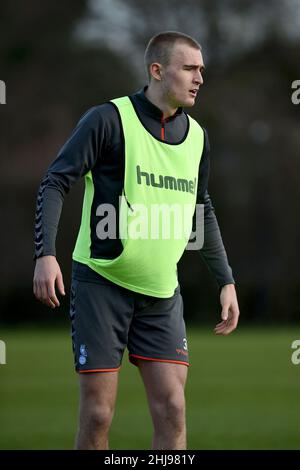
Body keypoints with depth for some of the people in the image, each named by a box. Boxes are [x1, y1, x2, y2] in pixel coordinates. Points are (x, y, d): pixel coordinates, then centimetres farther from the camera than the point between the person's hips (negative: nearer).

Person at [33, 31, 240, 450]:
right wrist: (46, 254, -22)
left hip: (162, 293, 5)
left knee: (172, 410, -5)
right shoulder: (108, 119, -9)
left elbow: (202, 210, 21)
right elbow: (55, 182, -9)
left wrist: (226, 281, 17)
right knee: (98, 415, -4)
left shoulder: (197, 137, 8)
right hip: (101, 283, -4)